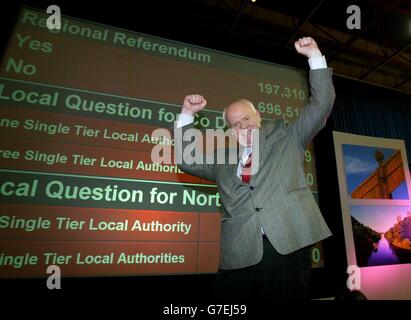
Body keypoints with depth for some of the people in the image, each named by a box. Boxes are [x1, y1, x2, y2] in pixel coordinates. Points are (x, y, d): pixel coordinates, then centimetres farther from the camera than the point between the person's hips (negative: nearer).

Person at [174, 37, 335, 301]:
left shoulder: (286, 136, 16)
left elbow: (321, 104, 13)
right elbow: (188, 162, 18)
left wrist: (315, 56, 7)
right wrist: (187, 115, 14)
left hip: (288, 245, -1)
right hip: (239, 254, 2)